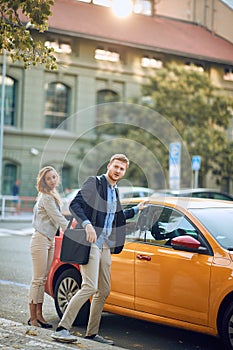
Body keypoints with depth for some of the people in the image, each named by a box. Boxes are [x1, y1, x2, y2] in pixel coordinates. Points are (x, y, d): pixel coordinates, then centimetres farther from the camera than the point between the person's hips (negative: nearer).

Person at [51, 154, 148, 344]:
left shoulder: (115, 192, 20)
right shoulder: (94, 182, -4)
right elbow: (75, 204, -14)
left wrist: (136, 209, 35)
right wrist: (87, 224, -27)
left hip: (106, 245, 9)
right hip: (90, 242, -9)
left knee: (104, 291, 10)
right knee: (90, 286, -18)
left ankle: (92, 332, 20)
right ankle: (62, 329, -15)